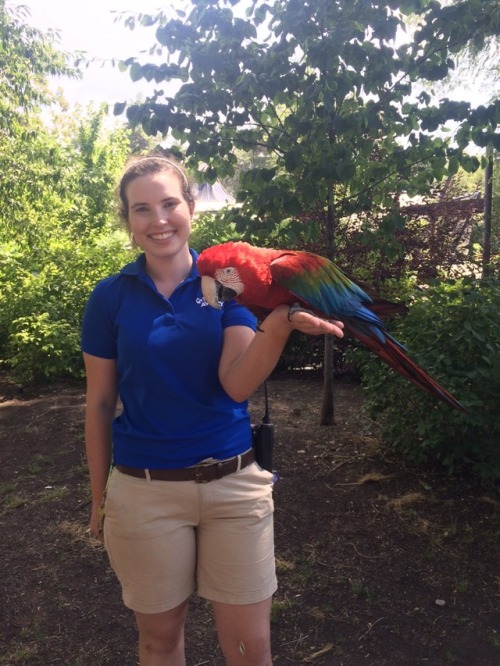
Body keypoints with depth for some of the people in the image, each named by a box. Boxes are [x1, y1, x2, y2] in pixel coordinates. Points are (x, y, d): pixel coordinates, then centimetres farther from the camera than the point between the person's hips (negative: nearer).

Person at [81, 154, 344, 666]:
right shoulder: (110, 297, -2)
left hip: (234, 483, 0)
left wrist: (279, 323, -34)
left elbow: (237, 384, -16)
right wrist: (99, 498, 8)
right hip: (143, 490, 0)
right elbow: (99, 403, 3)